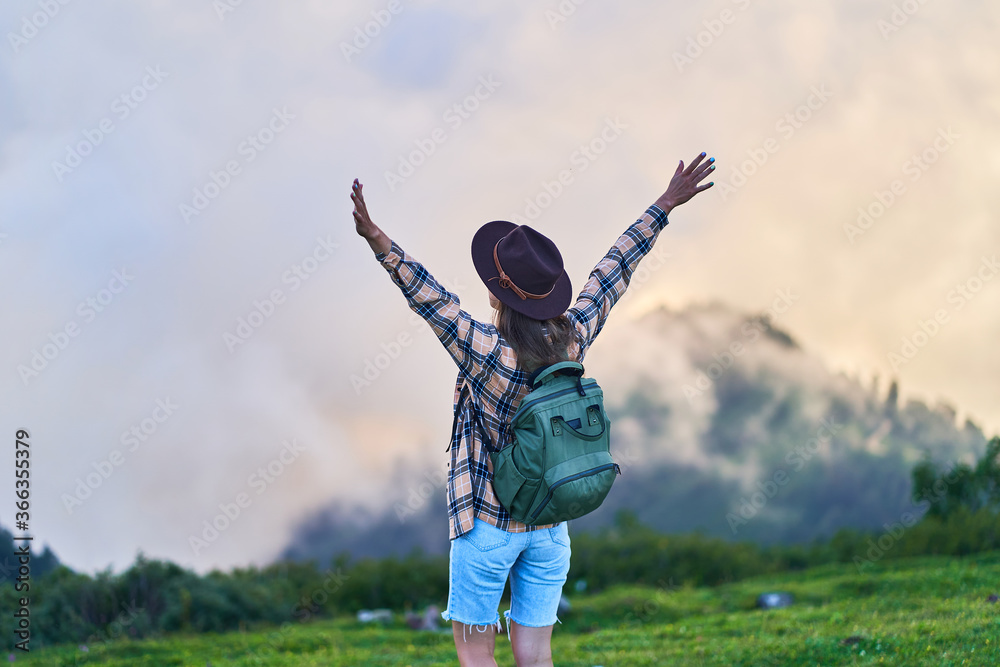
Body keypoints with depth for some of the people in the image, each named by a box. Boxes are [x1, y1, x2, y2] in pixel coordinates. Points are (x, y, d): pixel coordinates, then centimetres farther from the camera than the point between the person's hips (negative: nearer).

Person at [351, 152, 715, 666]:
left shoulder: (488, 353, -22)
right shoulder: (572, 340, -7)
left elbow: (430, 298, -30)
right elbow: (612, 274, 2)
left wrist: (380, 244, -37)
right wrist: (664, 205, 12)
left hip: (488, 524, -5)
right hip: (550, 524, 5)